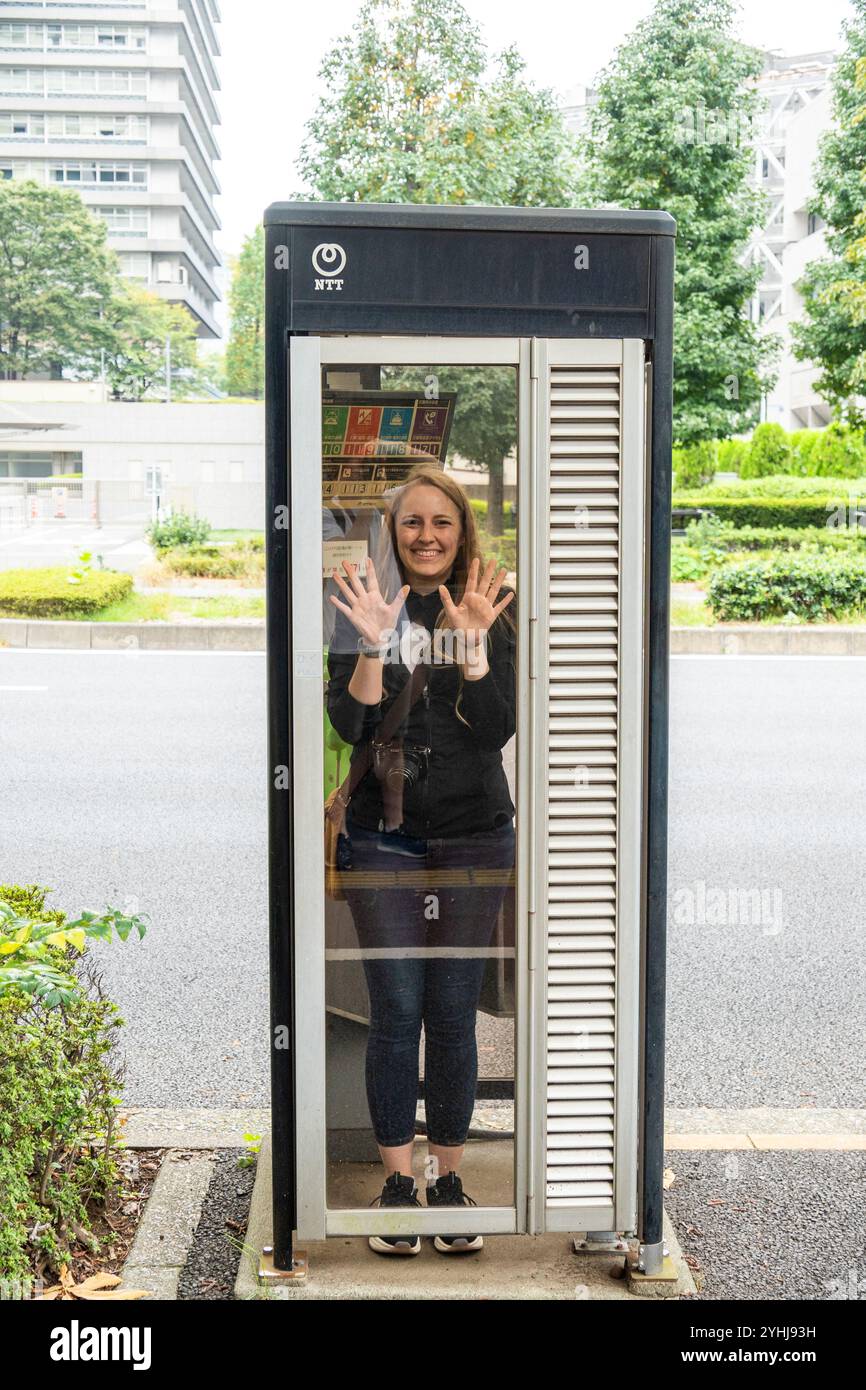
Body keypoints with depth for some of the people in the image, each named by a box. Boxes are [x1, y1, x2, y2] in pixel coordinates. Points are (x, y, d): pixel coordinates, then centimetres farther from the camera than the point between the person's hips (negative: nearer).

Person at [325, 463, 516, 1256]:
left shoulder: (493, 612, 3)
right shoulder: (365, 610, 2)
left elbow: (498, 729, -7)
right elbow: (350, 727, -7)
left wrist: (473, 647, -19)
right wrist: (373, 647, -20)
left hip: (475, 838, 0)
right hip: (383, 837, 0)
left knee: (455, 1011, 7)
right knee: (395, 1010, 3)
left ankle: (449, 1172, 21)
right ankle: (398, 1177, 16)